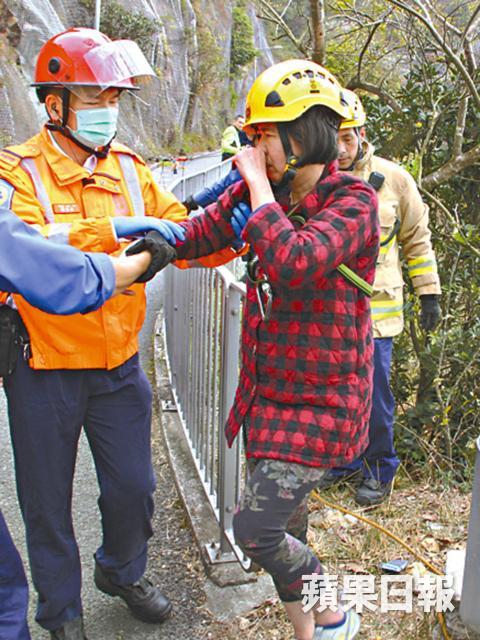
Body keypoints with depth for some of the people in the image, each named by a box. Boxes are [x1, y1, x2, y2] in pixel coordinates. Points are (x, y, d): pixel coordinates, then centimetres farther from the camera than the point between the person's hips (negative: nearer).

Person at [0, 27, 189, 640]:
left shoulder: (130, 169, 3)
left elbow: (189, 238, 1)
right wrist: (111, 229, -36)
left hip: (119, 365, 4)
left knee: (133, 486, 14)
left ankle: (122, 571, 45)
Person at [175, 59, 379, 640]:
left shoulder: (353, 201, -15)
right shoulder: (264, 192, 4)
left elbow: (293, 262, -33)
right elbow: (194, 236, 11)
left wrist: (257, 181, -21)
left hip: (321, 399, -7)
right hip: (269, 390, 7)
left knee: (253, 529, -5)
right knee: (282, 526, 17)